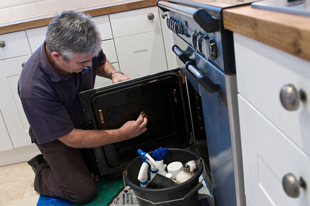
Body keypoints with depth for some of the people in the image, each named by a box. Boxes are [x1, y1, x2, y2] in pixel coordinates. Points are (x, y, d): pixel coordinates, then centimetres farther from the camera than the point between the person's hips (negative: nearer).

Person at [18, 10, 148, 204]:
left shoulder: (82, 50, -24)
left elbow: (101, 62, 4)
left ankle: (83, 160, 21)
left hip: (87, 119, 5)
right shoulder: (34, 89, -39)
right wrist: (121, 134, -31)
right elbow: (70, 138, -30)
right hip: (55, 134, -5)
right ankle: (42, 170, 15)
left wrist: (113, 73, -20)